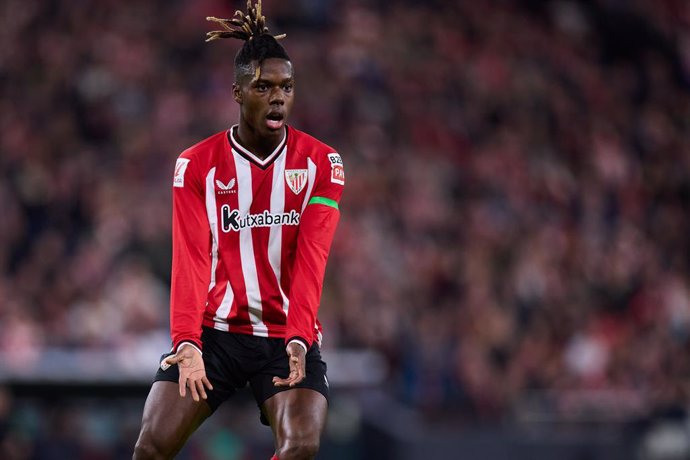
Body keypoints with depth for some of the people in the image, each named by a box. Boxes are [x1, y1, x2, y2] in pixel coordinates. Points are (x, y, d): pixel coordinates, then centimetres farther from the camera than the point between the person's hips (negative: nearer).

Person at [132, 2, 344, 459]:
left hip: (289, 337, 0)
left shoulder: (321, 163, -2)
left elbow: (310, 258, -13)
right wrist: (186, 342, -25)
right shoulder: (196, 164, -2)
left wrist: (298, 339, -26)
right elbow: (190, 260, -10)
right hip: (214, 331, 1)